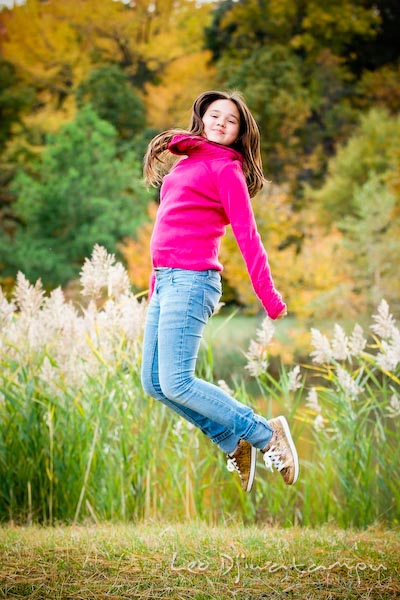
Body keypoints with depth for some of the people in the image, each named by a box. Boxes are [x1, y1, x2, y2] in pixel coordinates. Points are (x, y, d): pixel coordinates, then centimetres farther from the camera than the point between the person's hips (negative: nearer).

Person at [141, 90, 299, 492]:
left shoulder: (226, 168, -5)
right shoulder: (187, 161, 17)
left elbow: (248, 236, -10)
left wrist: (272, 303, -12)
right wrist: (155, 283, 17)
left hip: (190, 280, -9)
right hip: (165, 279, 9)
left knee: (175, 383, -13)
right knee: (154, 383, 9)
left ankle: (266, 435, -2)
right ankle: (234, 444, 19)